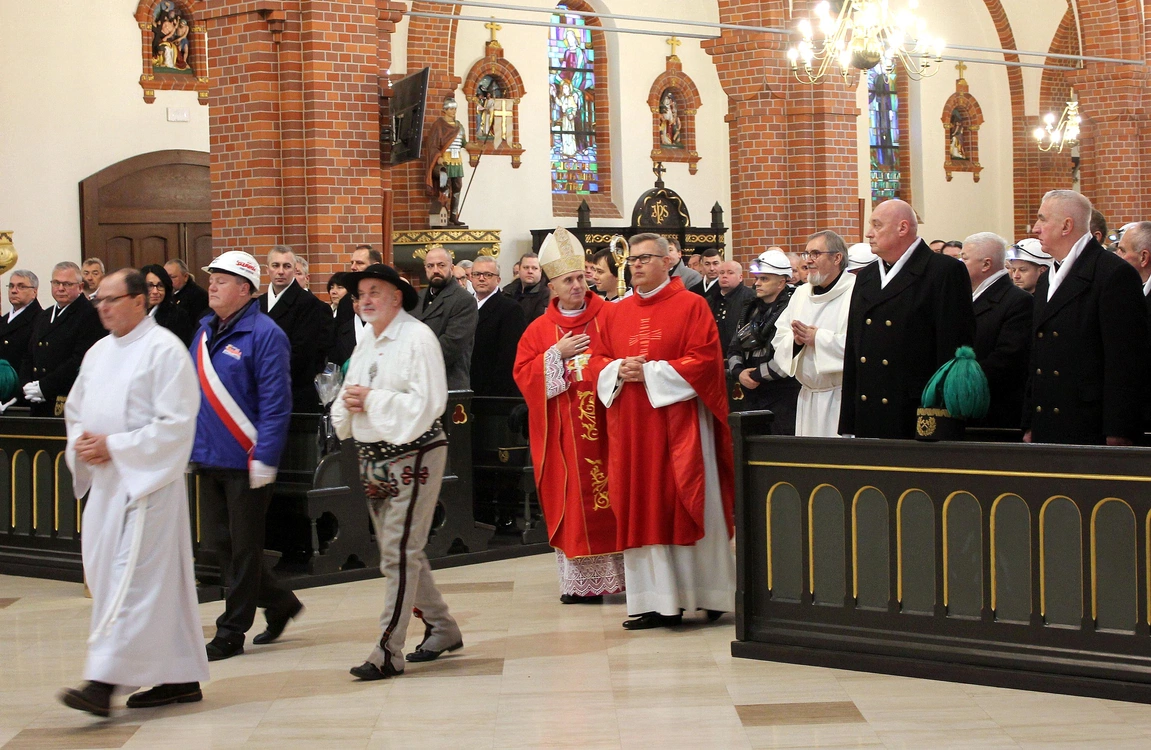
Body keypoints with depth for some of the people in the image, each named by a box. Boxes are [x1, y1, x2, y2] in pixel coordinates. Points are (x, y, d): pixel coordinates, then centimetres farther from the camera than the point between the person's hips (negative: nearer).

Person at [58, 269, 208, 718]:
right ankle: (180, 678, 17)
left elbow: (176, 424, -15)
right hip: (105, 480, 8)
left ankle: (103, 681, -17)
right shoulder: (99, 353, 15)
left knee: (130, 578, -12)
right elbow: (75, 411, 24)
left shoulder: (165, 350, -9)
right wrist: (82, 442, 1)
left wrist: (114, 446, -17)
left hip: (146, 482, -8)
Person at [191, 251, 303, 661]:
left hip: (245, 461, -8)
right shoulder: (205, 331, 10)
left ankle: (231, 632, 10)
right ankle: (279, 603, 29)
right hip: (207, 459, 8)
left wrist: (264, 458, -19)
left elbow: (275, 403, -16)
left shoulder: (264, 334, -13)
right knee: (222, 545, 13)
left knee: (244, 549, 3)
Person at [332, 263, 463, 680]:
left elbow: (427, 403, -18)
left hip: (413, 456, -9)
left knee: (399, 553, -10)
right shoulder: (365, 345, 16)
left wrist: (372, 399, -17)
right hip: (373, 459, 9)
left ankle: (388, 651, -10)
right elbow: (343, 411, 19)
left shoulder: (417, 338, -9)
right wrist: (348, 403, -4)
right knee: (402, 553, 14)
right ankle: (442, 628, 28)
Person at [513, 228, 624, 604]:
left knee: (613, 494, -1)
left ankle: (623, 572, 5)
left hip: (606, 421, -1)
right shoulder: (540, 329, 9)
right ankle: (580, 581, 7)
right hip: (565, 430, 2)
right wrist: (557, 354, -8)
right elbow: (523, 374, 3)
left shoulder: (610, 316, 3)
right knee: (572, 500, 2)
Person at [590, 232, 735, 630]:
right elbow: (599, 359, 15)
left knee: (687, 506, -1)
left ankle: (708, 593, 11)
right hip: (632, 427, 5)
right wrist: (618, 371, -7)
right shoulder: (619, 311, 14)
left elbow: (705, 361, -11)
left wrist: (650, 373, -15)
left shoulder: (691, 306, -3)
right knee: (642, 511, 3)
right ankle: (657, 600, 7)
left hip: (678, 423, -5)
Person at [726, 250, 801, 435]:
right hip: (752, 396, 8)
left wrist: (756, 375, -12)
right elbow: (733, 348, 17)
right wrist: (738, 372, -4)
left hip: (782, 397, -8)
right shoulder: (751, 311, 17)